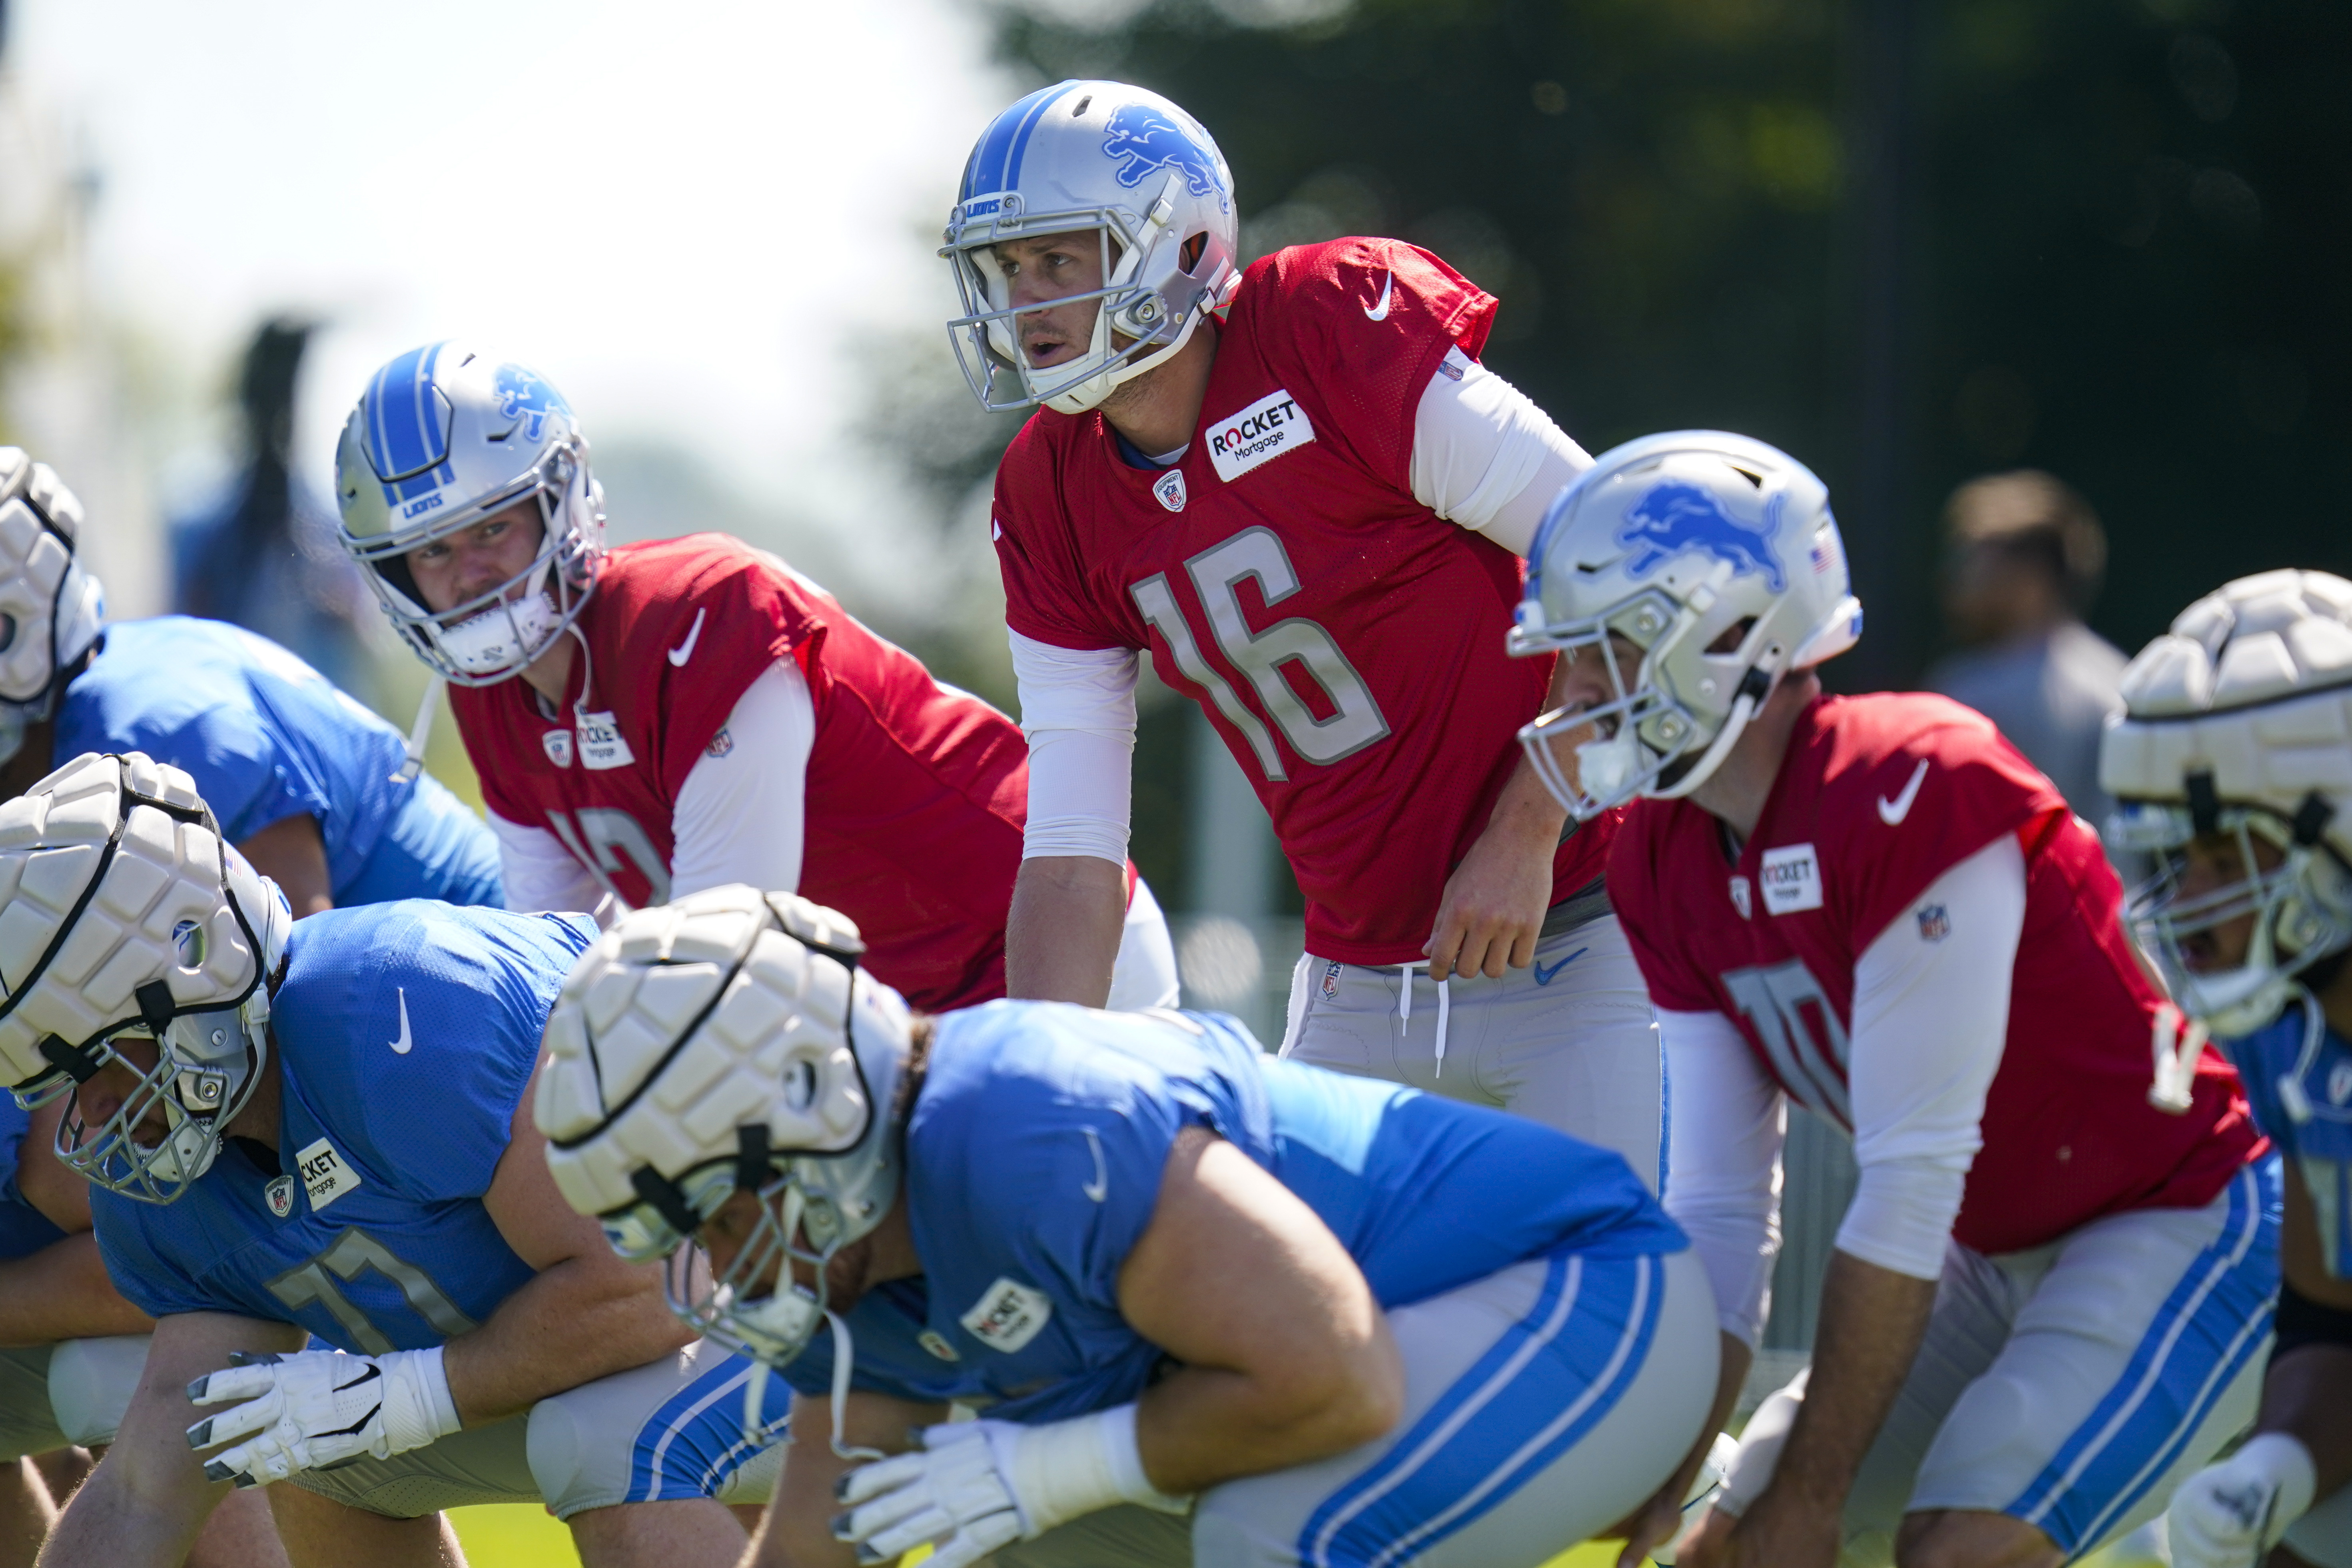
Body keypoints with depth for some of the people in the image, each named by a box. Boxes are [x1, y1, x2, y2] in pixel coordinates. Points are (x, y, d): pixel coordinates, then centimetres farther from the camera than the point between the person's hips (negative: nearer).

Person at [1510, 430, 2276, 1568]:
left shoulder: (1913, 792, -27)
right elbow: (1717, 1207, 0)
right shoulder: (1665, 868, -1)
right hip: (1994, 1255, 9)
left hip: (2179, 1227, -9)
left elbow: (1908, 1191, -26)